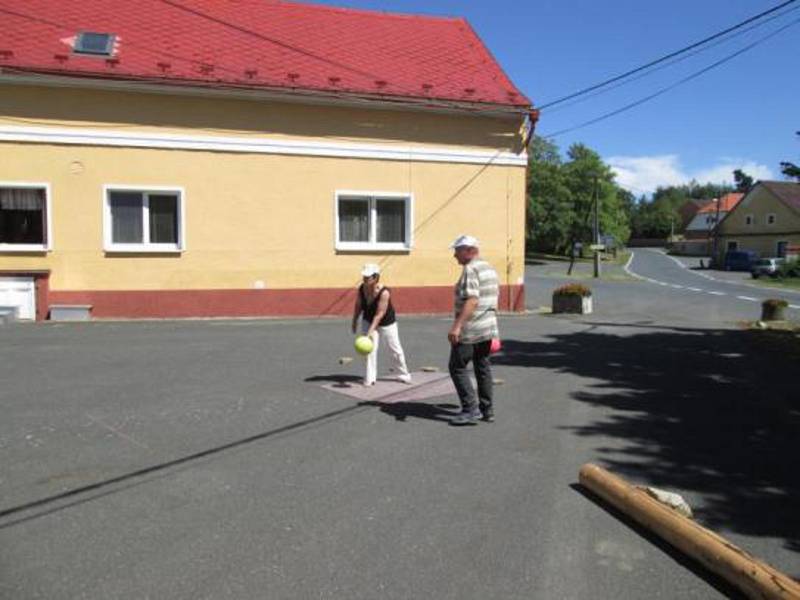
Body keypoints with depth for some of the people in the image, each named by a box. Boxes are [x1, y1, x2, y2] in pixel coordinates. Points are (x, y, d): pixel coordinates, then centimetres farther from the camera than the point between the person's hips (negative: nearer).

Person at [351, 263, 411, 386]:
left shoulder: (384, 293, -33)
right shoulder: (361, 288, -17)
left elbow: (379, 314, -34)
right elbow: (358, 306, 0)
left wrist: (370, 331, -39)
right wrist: (354, 321, 7)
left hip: (387, 323, -3)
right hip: (368, 321, 3)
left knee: (395, 350, 8)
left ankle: (403, 374, 29)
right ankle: (370, 378, 0)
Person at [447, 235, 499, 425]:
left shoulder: (470, 269, -15)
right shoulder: (490, 268, 15)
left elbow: (472, 301, -26)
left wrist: (457, 325, -30)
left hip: (469, 330, -9)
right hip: (488, 328, 9)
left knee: (458, 367, -1)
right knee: (483, 368, 15)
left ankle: (471, 409, -4)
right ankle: (487, 410, 21)